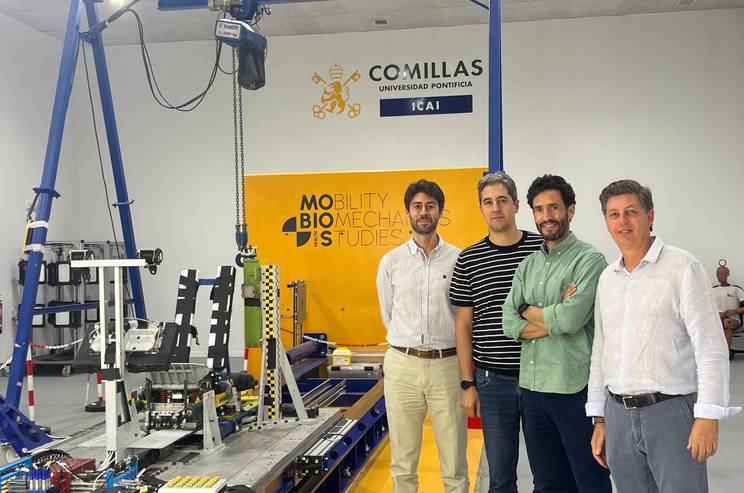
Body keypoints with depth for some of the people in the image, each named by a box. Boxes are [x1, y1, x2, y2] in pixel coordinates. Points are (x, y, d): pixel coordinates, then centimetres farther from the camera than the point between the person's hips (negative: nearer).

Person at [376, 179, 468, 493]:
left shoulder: (459, 260, 1)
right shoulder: (391, 262, 5)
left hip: (447, 364, -1)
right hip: (402, 365, 1)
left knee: (455, 466, 6)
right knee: (403, 463, 9)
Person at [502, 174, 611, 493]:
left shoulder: (589, 260, -7)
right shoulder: (528, 266, 13)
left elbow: (571, 319, -20)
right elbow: (509, 324, 2)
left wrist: (529, 311, -3)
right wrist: (555, 317, -12)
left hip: (575, 388, -6)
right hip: (533, 387, 6)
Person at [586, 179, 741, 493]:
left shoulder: (682, 267, -6)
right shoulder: (607, 279, 11)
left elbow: (711, 347, -10)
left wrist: (707, 417, -15)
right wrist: (599, 419, 14)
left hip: (671, 411, -5)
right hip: (619, 414, 5)